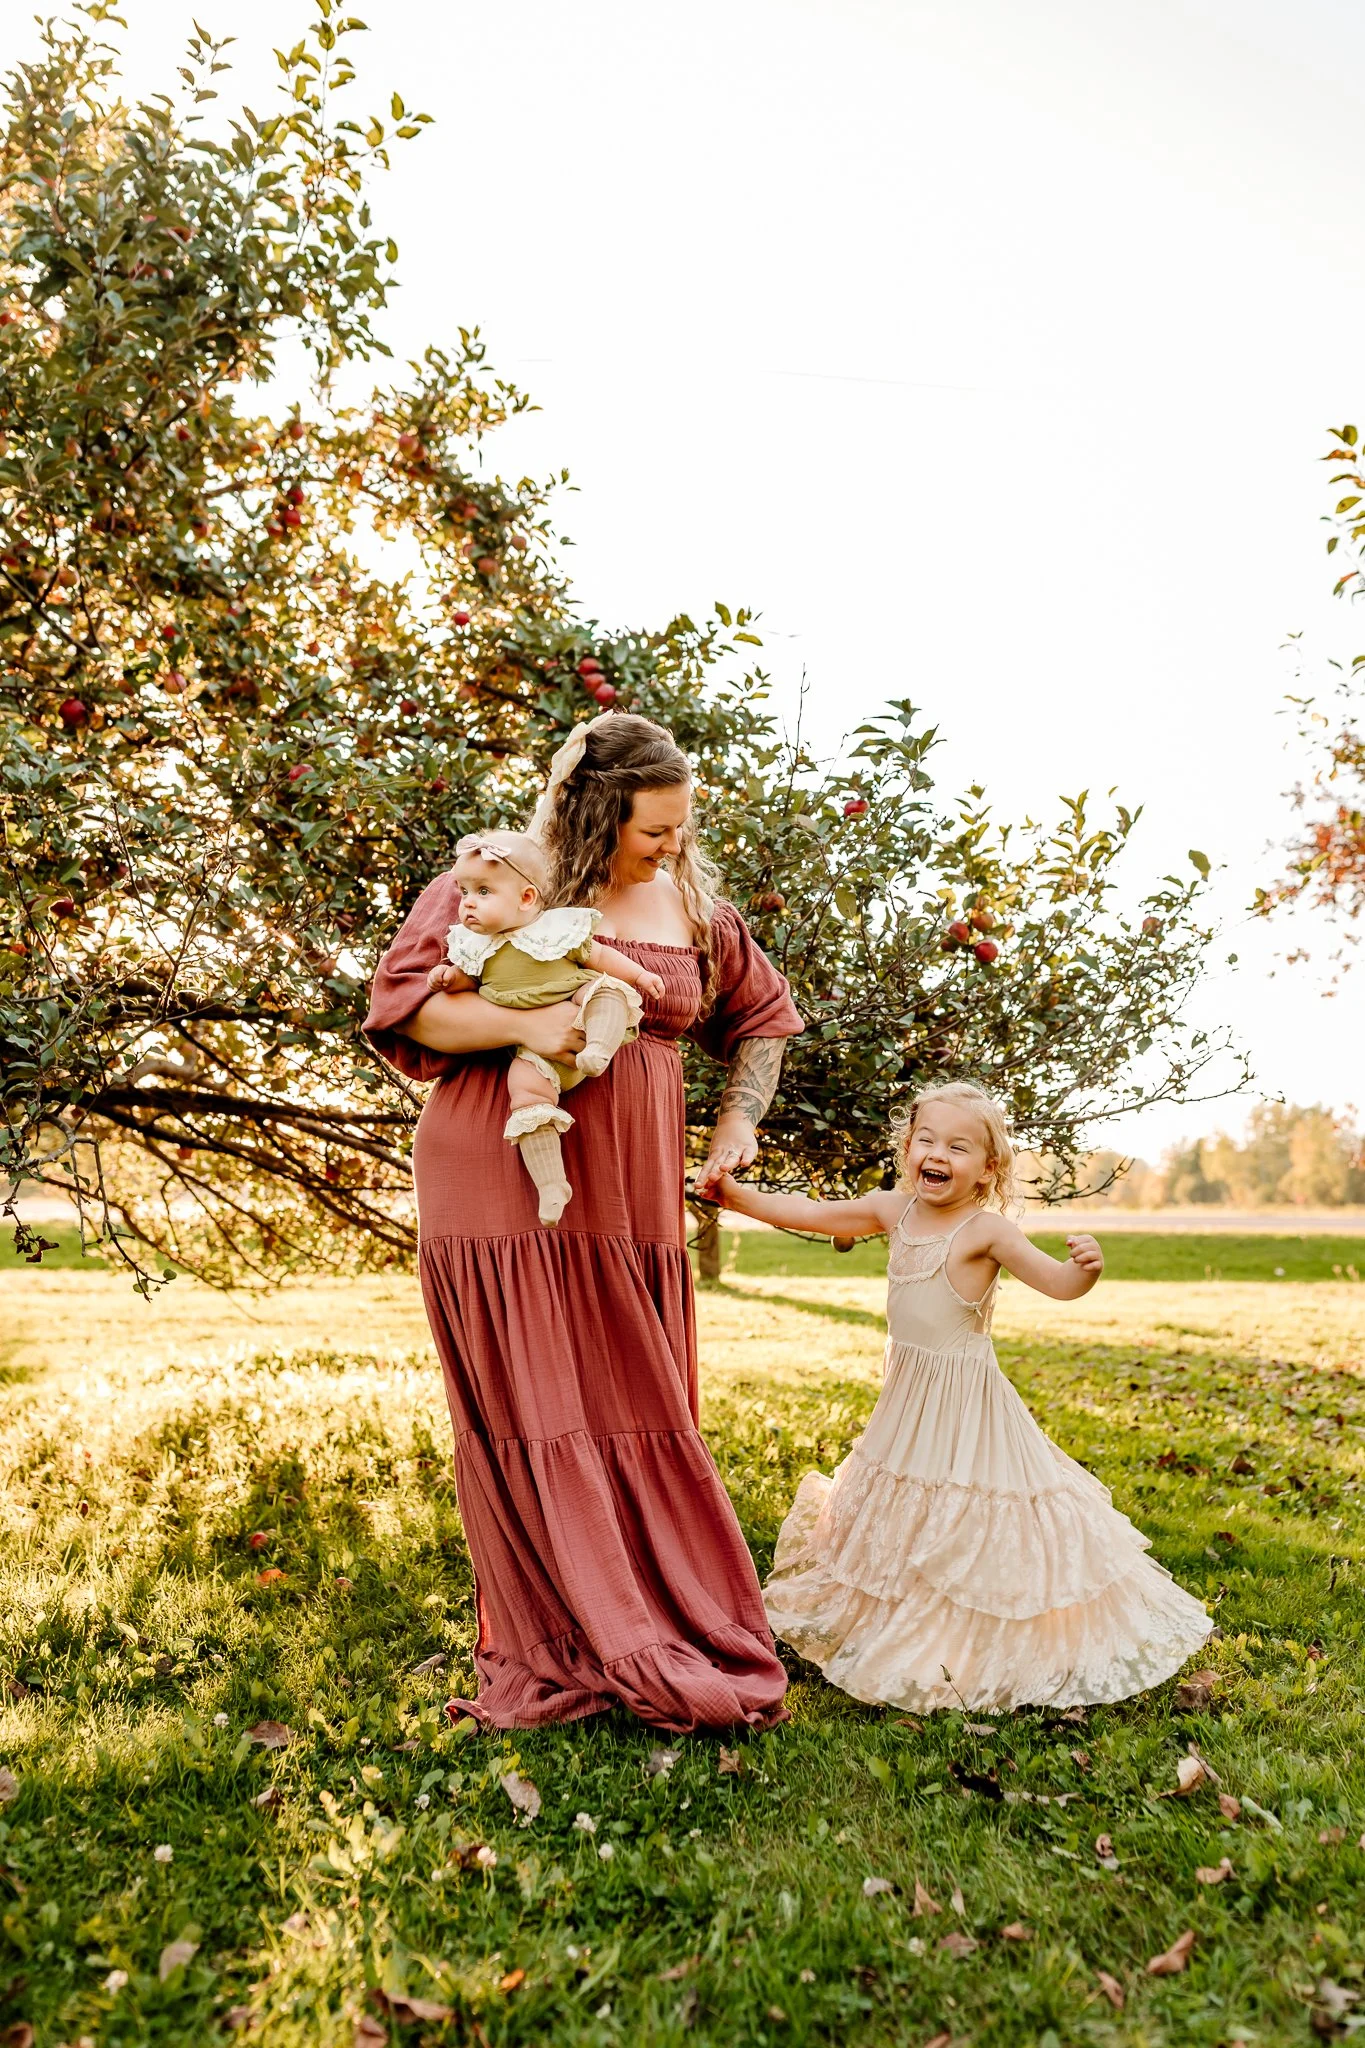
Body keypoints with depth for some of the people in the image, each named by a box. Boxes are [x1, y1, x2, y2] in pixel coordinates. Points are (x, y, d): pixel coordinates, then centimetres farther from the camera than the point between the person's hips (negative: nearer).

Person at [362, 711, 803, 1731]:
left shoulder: (694, 906, 10)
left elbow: (766, 1015, 24)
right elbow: (401, 999, -6)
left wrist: (739, 1120, 12)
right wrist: (523, 1024, -20)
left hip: (629, 1194, 4)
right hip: (501, 1183, -3)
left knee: (642, 1413, 8)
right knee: (528, 1414, 1)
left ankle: (693, 1632, 21)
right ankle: (561, 1648, 13)